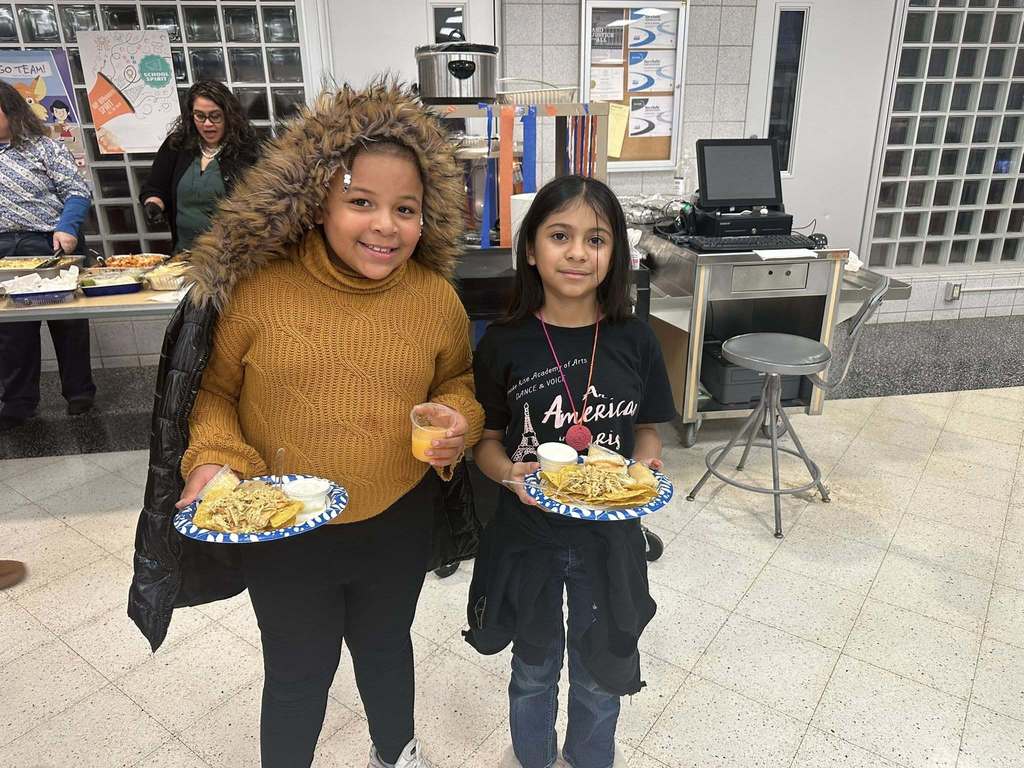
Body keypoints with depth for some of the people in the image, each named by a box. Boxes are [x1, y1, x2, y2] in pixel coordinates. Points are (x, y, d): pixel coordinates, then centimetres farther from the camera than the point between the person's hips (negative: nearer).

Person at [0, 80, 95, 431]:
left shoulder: (43, 146, -2)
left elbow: (78, 191, -7)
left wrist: (66, 228, -20)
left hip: (50, 245, -5)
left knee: (67, 320, 5)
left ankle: (79, 392, 19)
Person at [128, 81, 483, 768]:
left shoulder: (437, 300, -10)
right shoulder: (258, 290, -17)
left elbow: (457, 381, 6)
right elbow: (215, 389, -3)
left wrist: (458, 420, -14)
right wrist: (212, 460, -20)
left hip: (399, 526, 2)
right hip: (282, 532, -2)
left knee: (386, 648, 27)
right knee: (299, 673, 19)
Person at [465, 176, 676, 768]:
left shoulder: (635, 340, -10)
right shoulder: (505, 343, -13)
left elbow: (646, 429, 2)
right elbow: (487, 440, -5)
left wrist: (647, 464, -19)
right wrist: (511, 473, -25)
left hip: (608, 536, 1)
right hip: (527, 534, 0)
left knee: (600, 673, 22)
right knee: (534, 669, 24)